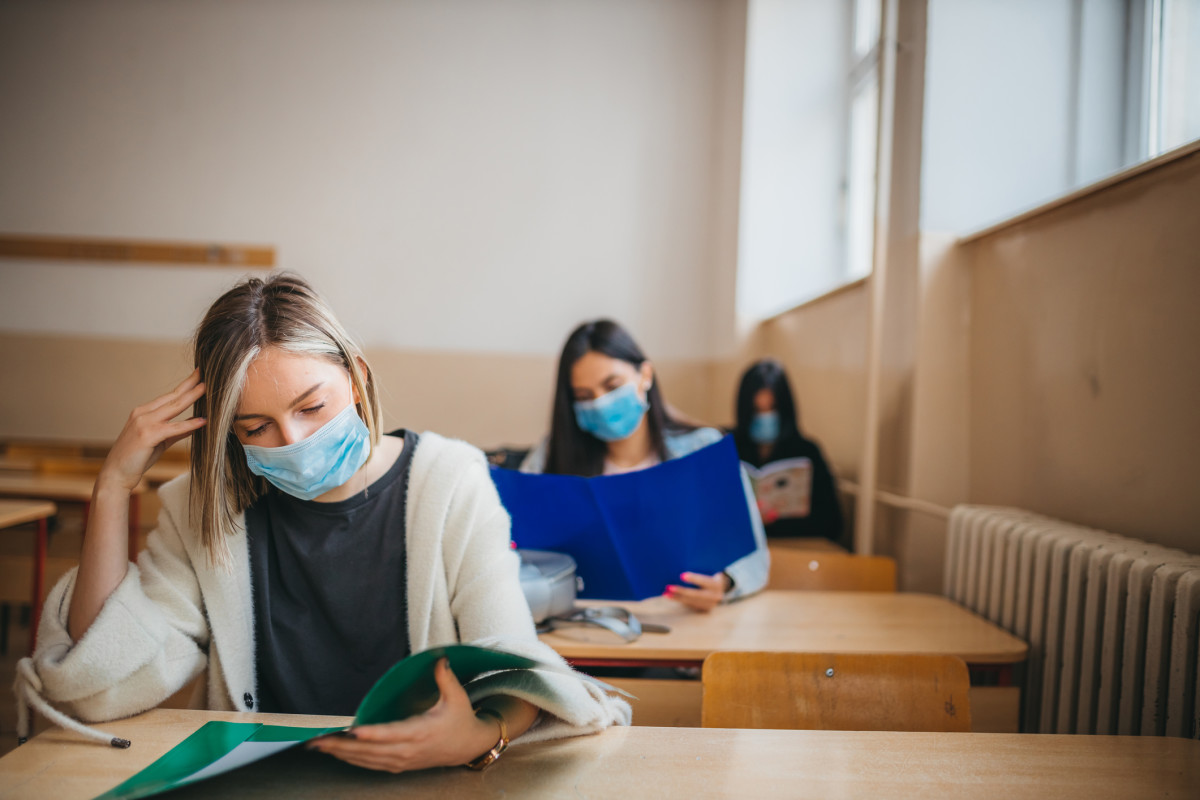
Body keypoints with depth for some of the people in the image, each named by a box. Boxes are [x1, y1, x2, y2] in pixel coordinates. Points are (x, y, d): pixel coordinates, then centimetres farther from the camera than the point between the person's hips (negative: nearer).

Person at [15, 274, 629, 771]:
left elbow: (514, 666, -11)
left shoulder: (449, 483, -4)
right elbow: (107, 688, -6)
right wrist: (113, 490, -8)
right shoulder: (205, 510, 3)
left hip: (424, 778, -1)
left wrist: (482, 734, -34)